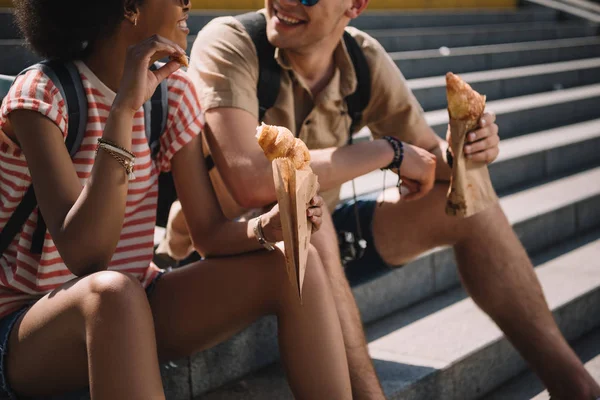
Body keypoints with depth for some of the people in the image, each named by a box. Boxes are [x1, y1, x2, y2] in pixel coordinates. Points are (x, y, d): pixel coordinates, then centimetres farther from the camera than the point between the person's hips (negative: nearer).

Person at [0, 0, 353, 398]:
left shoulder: (174, 91, 1)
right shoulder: (41, 96, -17)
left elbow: (209, 233, 1)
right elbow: (84, 257, -29)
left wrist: (269, 226, -21)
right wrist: (123, 108, -32)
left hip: (135, 304, 6)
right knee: (113, 291, -39)